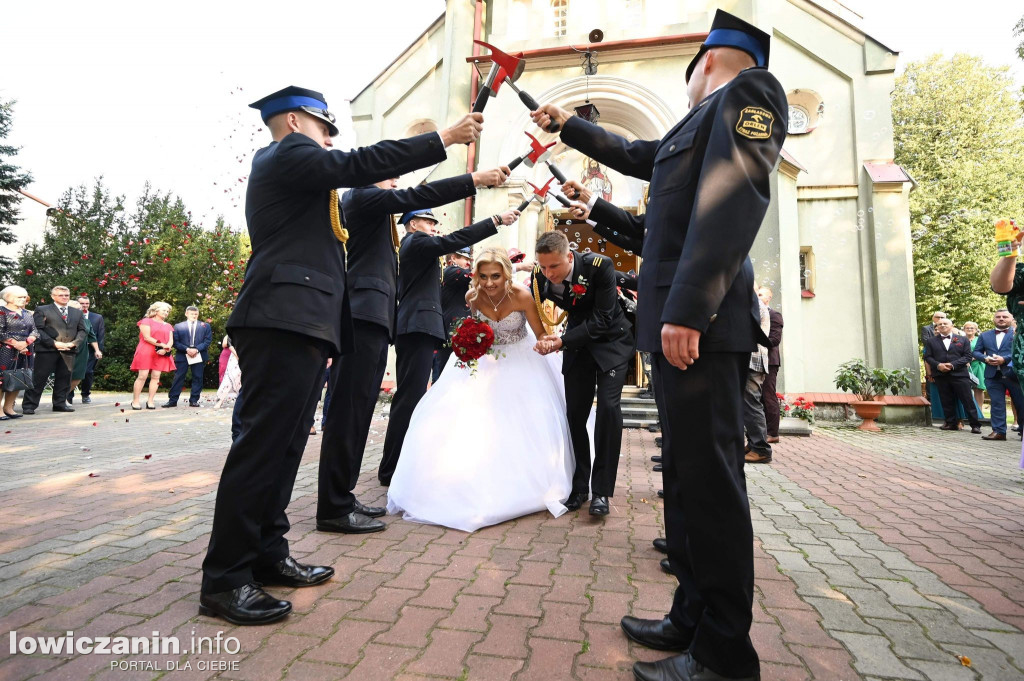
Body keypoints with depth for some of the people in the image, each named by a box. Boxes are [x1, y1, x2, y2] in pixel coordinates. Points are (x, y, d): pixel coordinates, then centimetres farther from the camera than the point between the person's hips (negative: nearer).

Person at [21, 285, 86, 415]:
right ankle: (29, 405, 5)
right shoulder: (42, 310, 6)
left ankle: (60, 403, 14)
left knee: (64, 378, 6)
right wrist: (54, 343, -14)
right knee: (39, 378, -1)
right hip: (47, 350, -4)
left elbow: (82, 330, 14)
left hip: (69, 351, 4)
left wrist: (74, 343, -5)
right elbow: (37, 330, -4)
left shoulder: (77, 312, 19)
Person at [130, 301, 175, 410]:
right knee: (142, 376, -10)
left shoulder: (168, 326, 20)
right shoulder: (146, 321, 4)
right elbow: (146, 337, -8)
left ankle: (150, 401, 0)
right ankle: (135, 401, -6)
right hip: (146, 352, -4)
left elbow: (171, 341, 10)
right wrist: (162, 344, -10)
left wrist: (165, 349, -10)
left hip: (161, 354, 5)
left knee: (156, 377, -2)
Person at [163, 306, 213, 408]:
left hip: (199, 356, 0)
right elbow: (176, 342, 2)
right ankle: (172, 400, 6)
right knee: (178, 378, 1)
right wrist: (187, 349, -13)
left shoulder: (205, 326, 9)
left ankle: (194, 400, 8)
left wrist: (197, 349, -12)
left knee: (197, 378, 2)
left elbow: (208, 340, 1)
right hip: (182, 356, 0)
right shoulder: (178, 326, 9)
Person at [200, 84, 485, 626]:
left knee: (284, 445, 10)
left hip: (299, 324, 10)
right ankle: (224, 580, -2)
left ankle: (267, 555, 19)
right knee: (263, 444, -10)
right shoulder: (288, 152, 0)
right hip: (284, 322, -10)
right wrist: (445, 138, -6)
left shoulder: (281, 165, 30)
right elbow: (362, 164, -11)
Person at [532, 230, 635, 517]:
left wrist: (563, 341, -33)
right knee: (575, 412, 2)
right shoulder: (539, 275, -16)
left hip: (610, 340, -4)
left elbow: (602, 320, -27)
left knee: (608, 407, -15)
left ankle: (601, 490, -5)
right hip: (577, 342, 4)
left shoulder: (600, 266, -27)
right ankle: (579, 486, 16)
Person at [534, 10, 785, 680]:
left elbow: (733, 198, -15)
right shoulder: (701, 124, 29)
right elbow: (635, 155, 43)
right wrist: (570, 124, 53)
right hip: (681, 323, 10)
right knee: (690, 476, 11)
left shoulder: (748, 91, 1)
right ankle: (694, 620, 22)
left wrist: (687, 311, -24)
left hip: (702, 324, -10)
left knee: (710, 480, -6)